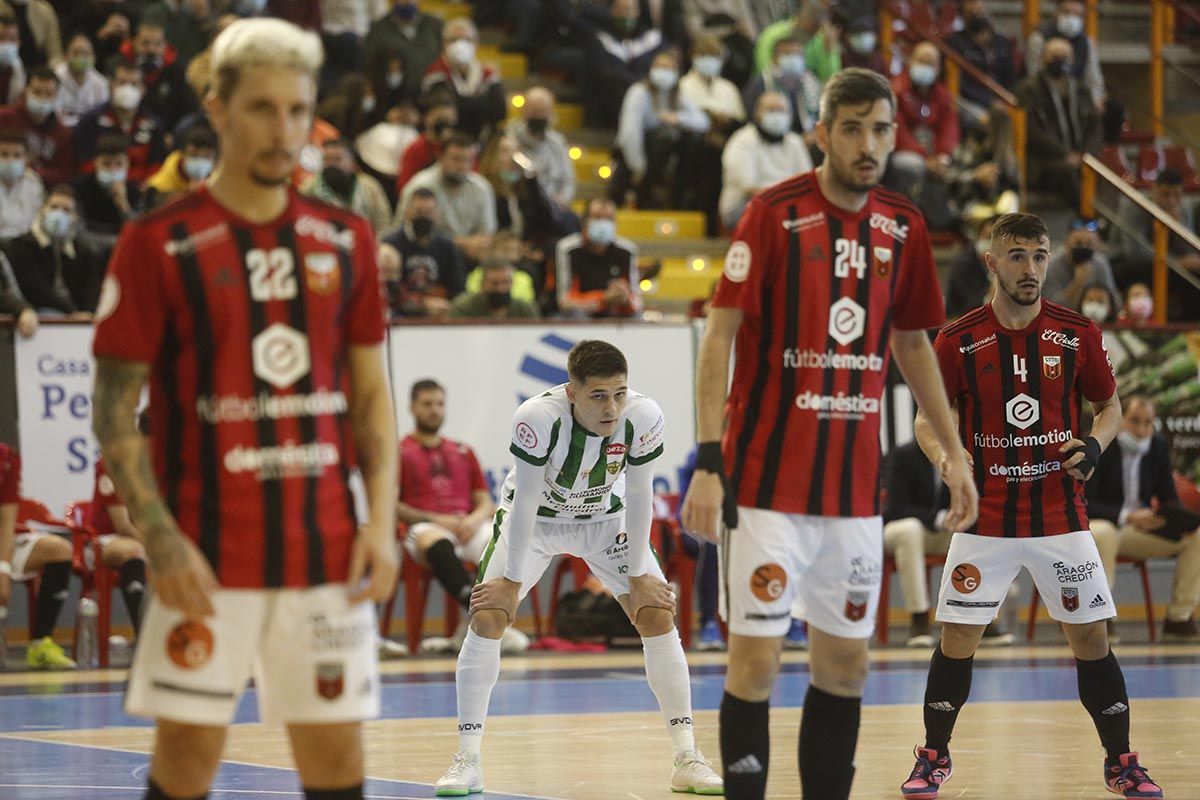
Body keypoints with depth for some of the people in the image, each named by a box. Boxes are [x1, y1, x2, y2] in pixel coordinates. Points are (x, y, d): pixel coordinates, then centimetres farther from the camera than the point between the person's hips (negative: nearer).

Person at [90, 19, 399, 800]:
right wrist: (159, 538, -14)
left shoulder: (346, 241, 8)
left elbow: (372, 396, 13)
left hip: (326, 550, 4)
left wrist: (381, 522, 0)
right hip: (207, 554, -4)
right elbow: (114, 412, -4)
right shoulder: (160, 243, -4)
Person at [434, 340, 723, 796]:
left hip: (605, 520, 2)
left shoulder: (644, 417, -29)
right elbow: (525, 502, -27)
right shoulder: (538, 417, -36)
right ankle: (467, 761, -7)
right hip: (533, 518, -2)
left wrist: (638, 577, -11)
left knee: (658, 615, -9)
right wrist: (513, 581, -20)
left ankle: (687, 759, -3)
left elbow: (638, 497, -16)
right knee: (487, 618, -15)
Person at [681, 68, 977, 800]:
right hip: (769, 483, -5)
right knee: (756, 660, -5)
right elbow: (720, 336, -9)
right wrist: (709, 461, -16)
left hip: (855, 484, 5)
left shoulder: (903, 227, 7)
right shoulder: (775, 214, -9)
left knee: (846, 663, 9)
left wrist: (954, 450, 15)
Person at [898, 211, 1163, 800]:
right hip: (984, 522, -1)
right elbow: (927, 419, 3)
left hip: (1061, 518, 1)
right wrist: (944, 454, -18)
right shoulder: (958, 341, -5)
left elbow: (1110, 405, 10)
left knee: (1092, 638, 2)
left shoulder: (1078, 334, -2)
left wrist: (1094, 444, -10)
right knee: (957, 641, -1)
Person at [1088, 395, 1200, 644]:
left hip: (1141, 527, 6)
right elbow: (1084, 504, -21)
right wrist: (1127, 517, -35)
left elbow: (1169, 497, 7)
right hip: (1100, 524, -6)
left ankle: (1178, 619, -8)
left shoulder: (1159, 446, 2)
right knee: (1103, 534, -42)